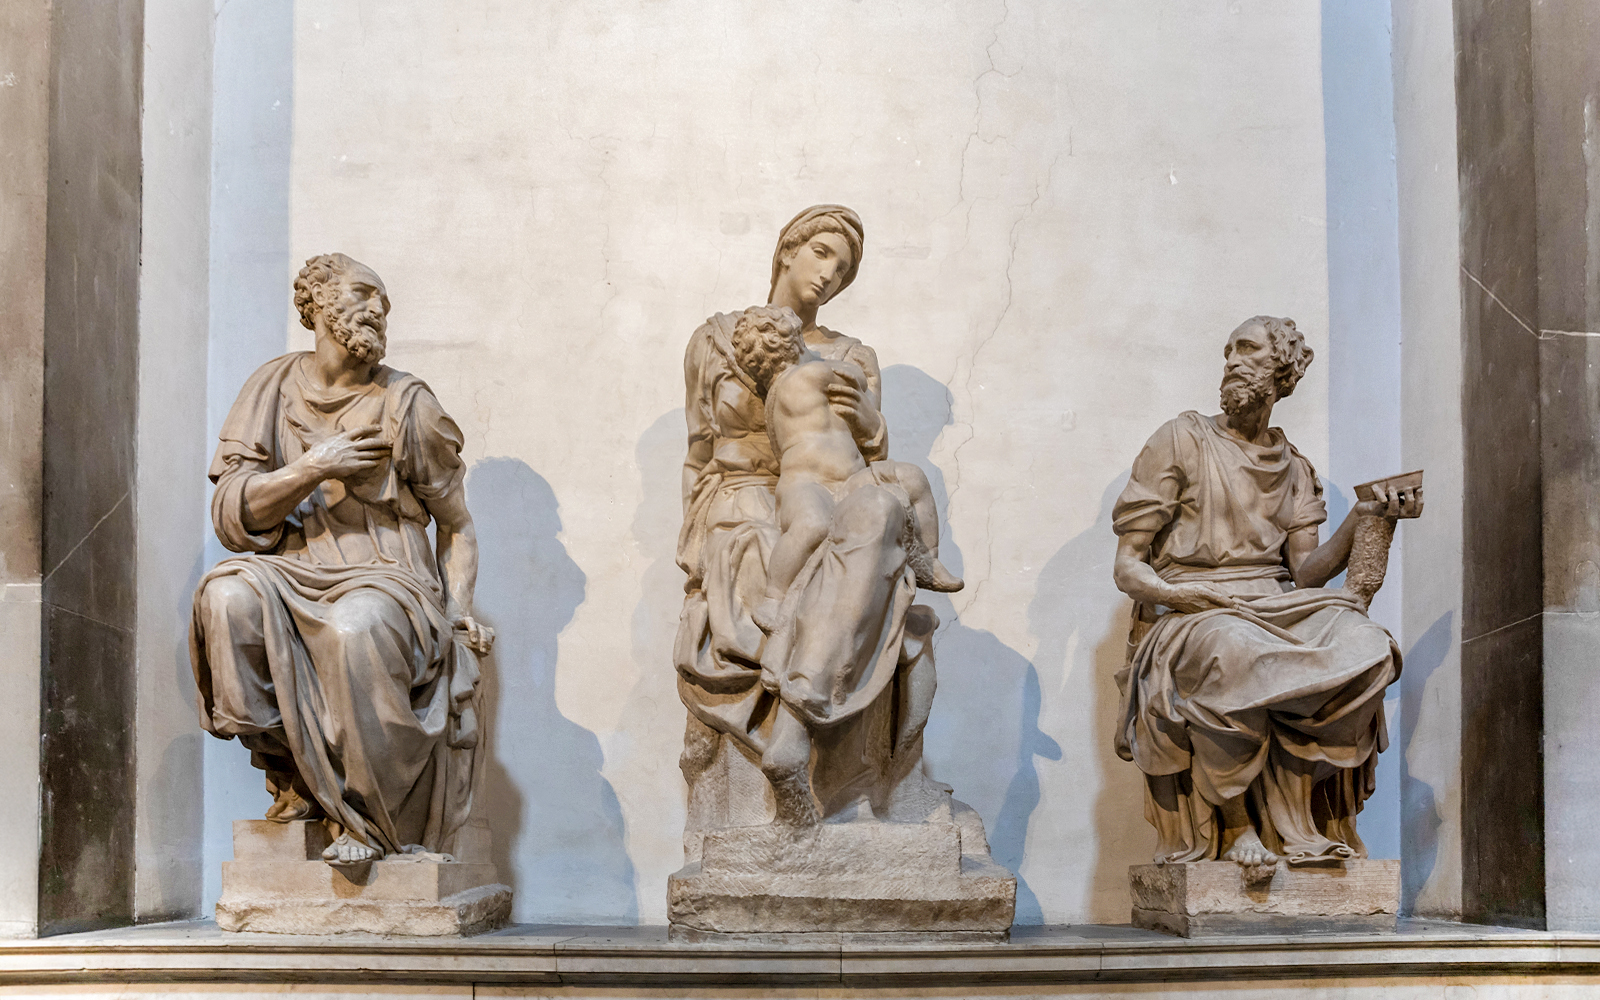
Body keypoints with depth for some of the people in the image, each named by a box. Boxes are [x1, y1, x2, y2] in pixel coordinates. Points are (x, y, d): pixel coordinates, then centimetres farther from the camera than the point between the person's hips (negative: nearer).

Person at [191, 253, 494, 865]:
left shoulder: (407, 405, 5)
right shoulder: (273, 390, 8)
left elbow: (456, 523, 12)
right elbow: (232, 516, 2)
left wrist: (460, 609, -1)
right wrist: (311, 470, -13)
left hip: (387, 580, -2)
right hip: (293, 577, 3)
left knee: (357, 627, -37)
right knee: (229, 595, -30)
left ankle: (368, 817, -19)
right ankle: (294, 780, -13)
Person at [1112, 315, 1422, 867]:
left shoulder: (1293, 469, 21)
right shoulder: (1182, 440, 8)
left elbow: (1307, 572, 6)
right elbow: (1128, 566, 1)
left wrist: (1365, 520, -7)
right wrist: (1177, 592, -19)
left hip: (1276, 615, 4)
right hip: (1188, 621, -4)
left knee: (1363, 646, -28)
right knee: (1233, 651, -40)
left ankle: (1292, 814, -21)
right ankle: (1235, 823, -23)